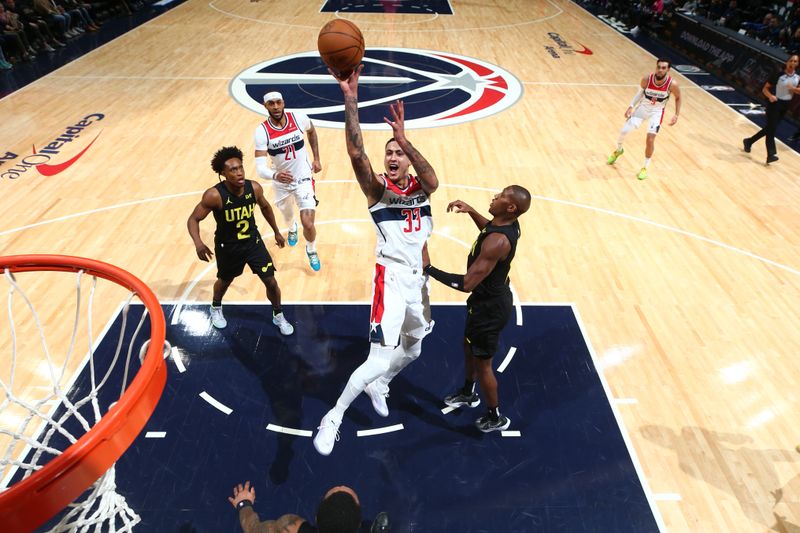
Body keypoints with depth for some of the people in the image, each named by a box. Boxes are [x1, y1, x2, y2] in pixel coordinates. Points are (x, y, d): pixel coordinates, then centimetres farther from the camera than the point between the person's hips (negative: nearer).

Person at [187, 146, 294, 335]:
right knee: (224, 282, 22)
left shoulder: (254, 188, -17)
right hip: (227, 247, -2)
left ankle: (278, 316, 28)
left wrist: (276, 232, 13)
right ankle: (216, 308, 56)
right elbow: (193, 219, -19)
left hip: (253, 241, 2)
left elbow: (265, 207, 5)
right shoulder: (214, 195, -28)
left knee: (271, 282, 1)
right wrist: (198, 243, -37)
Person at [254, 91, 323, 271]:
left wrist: (316, 159, 6)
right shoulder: (262, 131, -21)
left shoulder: (299, 118, -17)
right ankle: (292, 228, 66)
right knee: (288, 215, 26)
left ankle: (311, 250, 20)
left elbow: (312, 131, 9)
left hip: (303, 179, -1)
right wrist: (275, 175, -50)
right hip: (281, 182, 1)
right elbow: (260, 167, -28)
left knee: (308, 223, -14)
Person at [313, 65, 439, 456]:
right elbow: (355, 153, -22)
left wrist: (404, 138, -35)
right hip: (392, 279, -5)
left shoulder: (421, 188, 4)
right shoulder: (377, 188, -4)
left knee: (412, 350, 23)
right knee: (378, 360, -12)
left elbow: (433, 181, -21)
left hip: (418, 280, 6)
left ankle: (378, 386, 51)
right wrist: (350, 99, -30)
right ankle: (333, 418, 9)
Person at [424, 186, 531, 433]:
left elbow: (467, 283, -35)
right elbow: (489, 228, 22)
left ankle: (496, 417, 34)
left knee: (483, 363, 11)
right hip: (493, 297, 10)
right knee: (469, 347, 28)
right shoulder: (508, 224, -5)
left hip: (490, 306, -10)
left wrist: (429, 269, -29)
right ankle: (468, 393, 53)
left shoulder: (497, 242, -35)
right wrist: (471, 211, 7)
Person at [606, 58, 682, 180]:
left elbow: (678, 98, -4)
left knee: (650, 139, -12)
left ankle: (645, 168, 6)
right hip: (642, 107, 2)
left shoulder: (672, 84, -23)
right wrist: (631, 106, -9)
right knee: (624, 131, -2)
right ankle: (618, 150, 32)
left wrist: (676, 115, -11)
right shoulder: (647, 79, -21)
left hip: (656, 112, -2)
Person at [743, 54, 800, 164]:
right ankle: (771, 154, -16)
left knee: (769, 128, 12)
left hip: (785, 105, 6)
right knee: (772, 128, -13)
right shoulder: (778, 75, -10)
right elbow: (765, 88, -9)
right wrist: (770, 96, -26)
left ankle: (749, 141, 29)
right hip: (775, 103, -6)